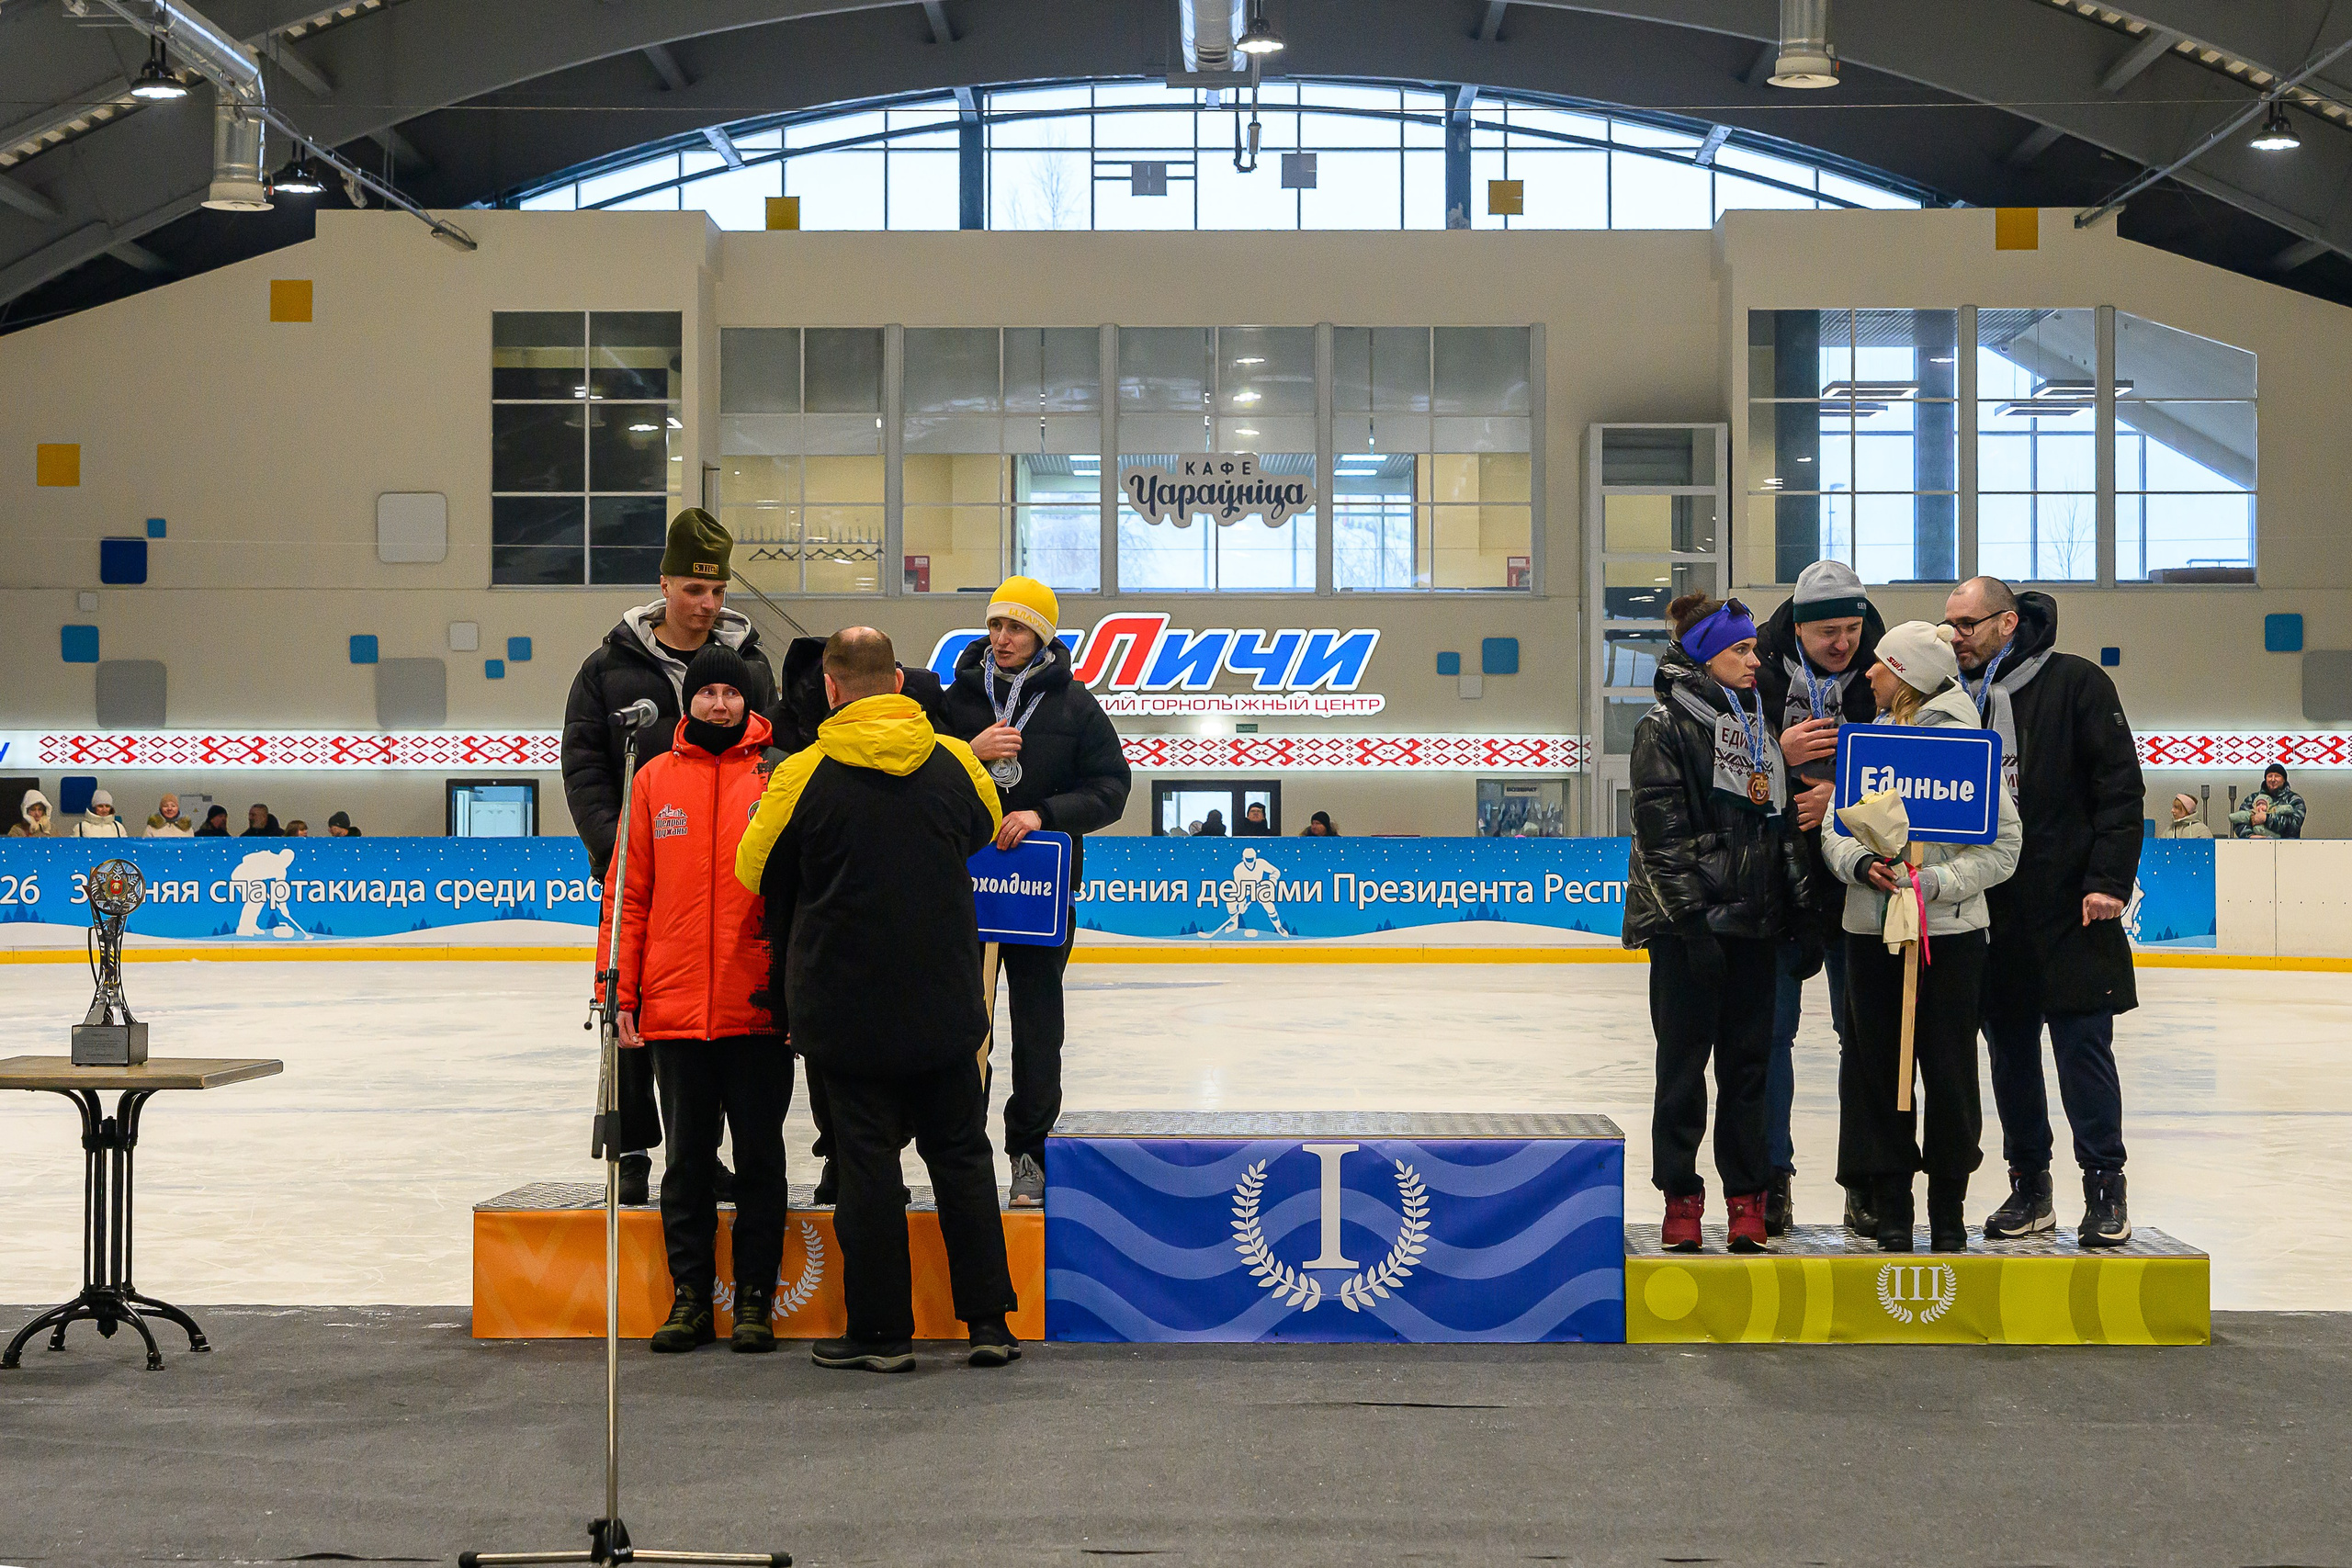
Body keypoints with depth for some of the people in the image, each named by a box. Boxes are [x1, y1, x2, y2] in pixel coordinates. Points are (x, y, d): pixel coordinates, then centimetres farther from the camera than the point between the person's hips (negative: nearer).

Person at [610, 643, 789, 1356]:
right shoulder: (655, 779, 7)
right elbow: (630, 893, 7)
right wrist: (621, 992, 2)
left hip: (760, 1007, -2)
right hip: (675, 1005, 2)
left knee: (759, 1153, 5)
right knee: (686, 1154, 8)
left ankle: (755, 1296, 13)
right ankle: (689, 1294, 17)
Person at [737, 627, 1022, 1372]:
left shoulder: (803, 776, -10)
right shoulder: (953, 762, -2)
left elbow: (758, 873, 3)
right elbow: (983, 835, 18)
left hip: (848, 1009, -3)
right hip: (947, 1004, 3)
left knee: (868, 1161, 5)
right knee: (961, 1152, 12)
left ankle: (882, 1330, 9)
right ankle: (989, 1321, 13)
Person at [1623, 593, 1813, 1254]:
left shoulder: (1760, 723, 16)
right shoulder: (1665, 726, -5)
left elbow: (1784, 821, 20)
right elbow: (1664, 830, -12)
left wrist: (1801, 903, 11)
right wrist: (1691, 916, -18)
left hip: (1757, 922, 6)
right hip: (1690, 921, -6)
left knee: (1749, 1056, 7)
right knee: (1685, 1056, 2)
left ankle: (1747, 1196, 13)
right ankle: (1681, 1197, 10)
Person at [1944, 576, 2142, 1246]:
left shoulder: (2076, 683, -3)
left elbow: (2121, 785, -6)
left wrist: (2109, 878, -12)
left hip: (2070, 911, -5)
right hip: (1990, 911, 5)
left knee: (2083, 1047, -3)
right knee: (2010, 1052, 9)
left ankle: (2105, 1185, 7)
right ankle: (2029, 1186, 19)